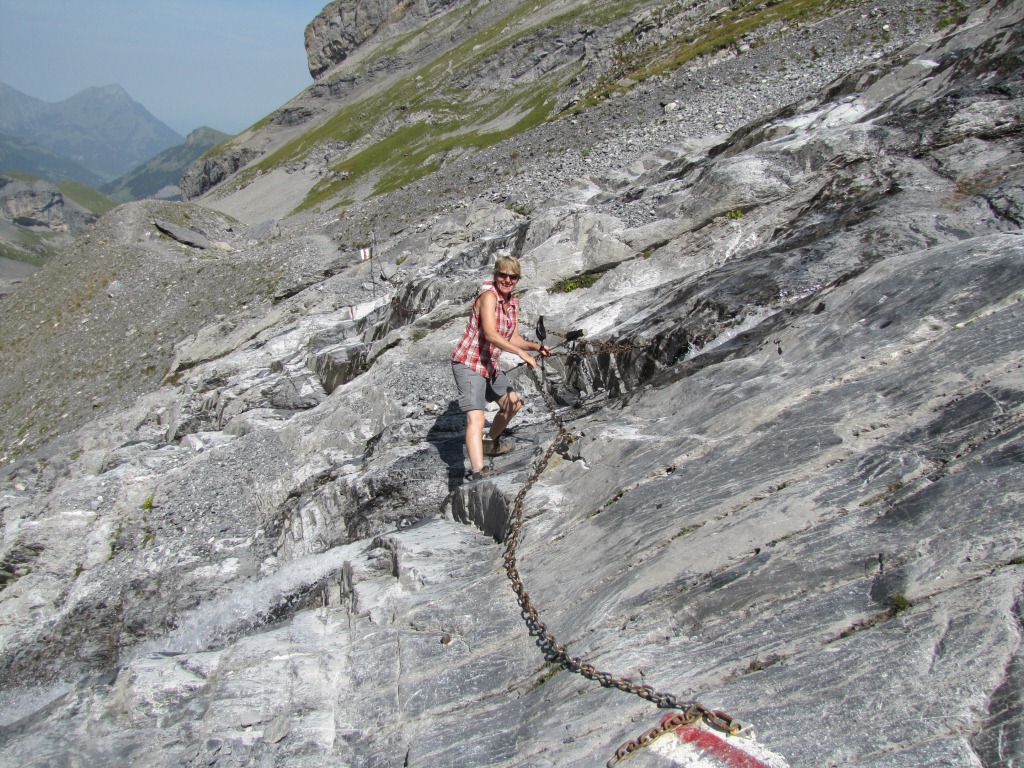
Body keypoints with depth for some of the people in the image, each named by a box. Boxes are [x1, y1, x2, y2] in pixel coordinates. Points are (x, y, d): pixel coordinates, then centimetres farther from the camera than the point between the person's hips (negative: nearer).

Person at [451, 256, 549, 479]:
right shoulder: (488, 295, -19)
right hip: (468, 364, -9)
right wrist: (521, 352, -36)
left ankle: (490, 443, 45)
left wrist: (536, 347, -5)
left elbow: (513, 339, 11)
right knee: (476, 419, -22)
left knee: (513, 404, 24)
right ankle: (477, 471, -31)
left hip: (490, 365, 9)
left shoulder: (513, 302, 7)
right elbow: (490, 334, -32)